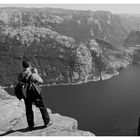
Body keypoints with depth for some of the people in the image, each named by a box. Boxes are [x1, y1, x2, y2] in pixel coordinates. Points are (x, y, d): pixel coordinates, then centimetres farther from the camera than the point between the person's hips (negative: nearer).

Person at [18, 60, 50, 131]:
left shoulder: (20, 75, -9)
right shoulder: (32, 75, -23)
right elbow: (41, 81, -12)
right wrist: (36, 73, -1)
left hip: (26, 95, 4)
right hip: (35, 94, -4)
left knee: (28, 110, 17)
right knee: (42, 108, 15)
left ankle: (30, 126, 24)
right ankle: (46, 122, 24)